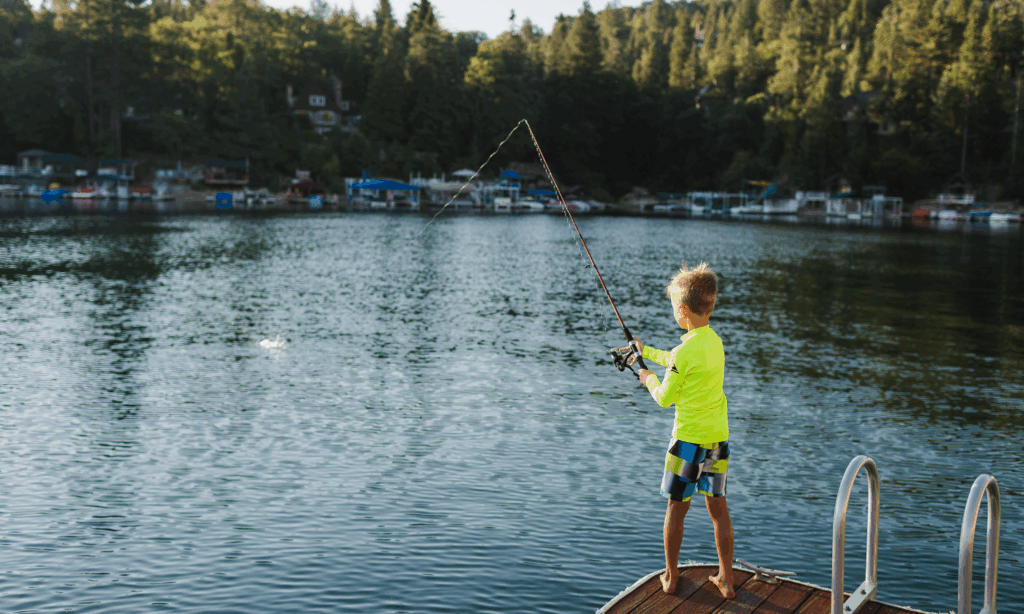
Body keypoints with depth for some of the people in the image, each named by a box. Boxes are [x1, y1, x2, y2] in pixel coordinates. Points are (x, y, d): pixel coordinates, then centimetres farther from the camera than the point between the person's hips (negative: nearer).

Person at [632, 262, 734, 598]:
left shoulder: (685, 350, -19)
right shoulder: (715, 341, 5)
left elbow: (664, 398, -9)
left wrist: (649, 379, 11)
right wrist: (646, 350, 36)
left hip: (689, 438, -6)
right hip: (719, 437, 7)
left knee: (676, 508, 8)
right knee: (718, 508, 12)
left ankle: (670, 576, 20)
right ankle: (726, 580, 19)